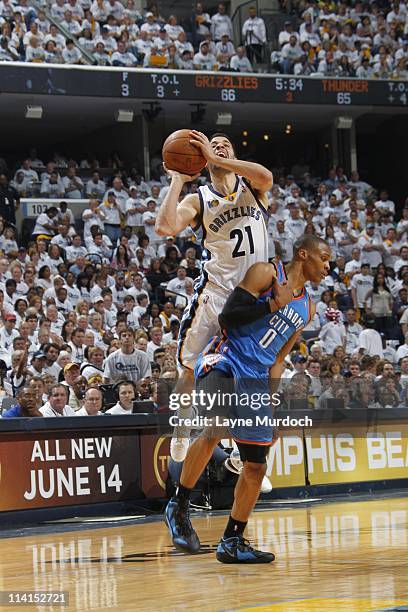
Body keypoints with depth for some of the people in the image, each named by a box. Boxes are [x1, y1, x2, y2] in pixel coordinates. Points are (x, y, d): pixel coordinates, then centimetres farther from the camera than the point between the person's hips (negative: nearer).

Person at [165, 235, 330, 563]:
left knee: (256, 467, 6)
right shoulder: (266, 273, -2)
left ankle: (233, 542, 17)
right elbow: (227, 317, -10)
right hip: (223, 363, -8)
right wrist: (273, 305, -15)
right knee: (215, 430, -33)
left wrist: (269, 400, 12)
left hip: (256, 379, 8)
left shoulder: (307, 308, 18)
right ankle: (179, 506, -16)